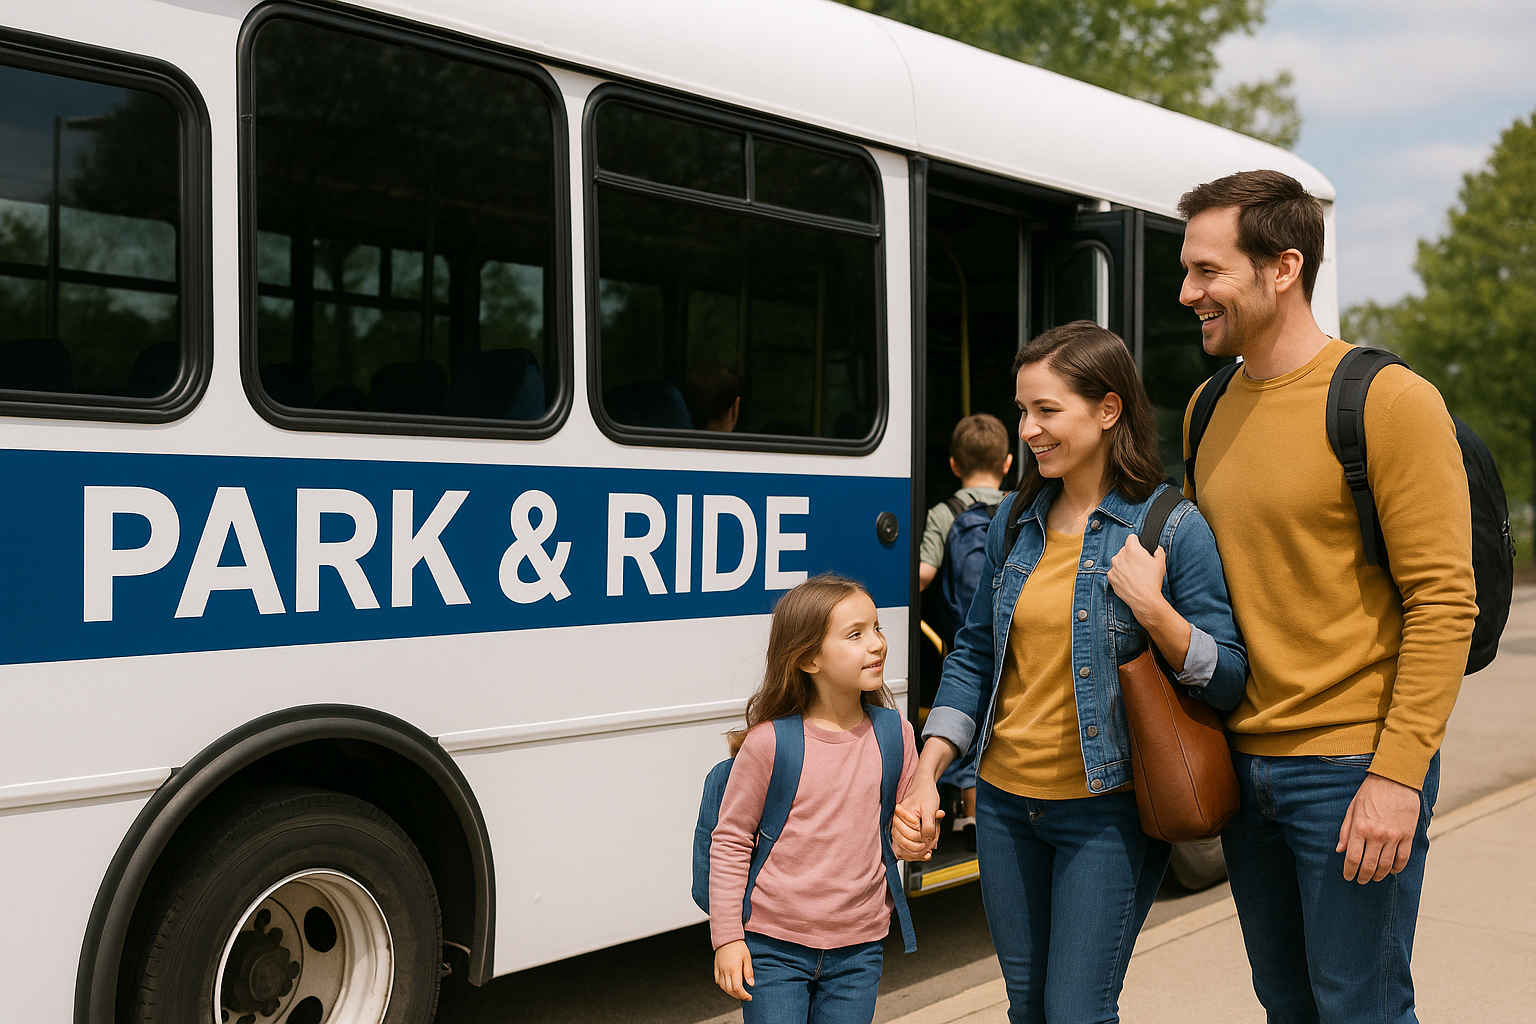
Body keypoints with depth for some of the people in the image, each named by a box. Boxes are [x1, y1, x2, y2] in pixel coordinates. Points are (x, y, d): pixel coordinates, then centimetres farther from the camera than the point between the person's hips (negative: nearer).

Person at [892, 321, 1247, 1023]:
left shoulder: (1172, 527, -10)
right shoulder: (1016, 521, 4)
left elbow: (1229, 682, -9)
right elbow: (975, 655, 10)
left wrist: (1151, 608, -24)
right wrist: (926, 777, 2)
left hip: (1107, 810, -5)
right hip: (1006, 801, 5)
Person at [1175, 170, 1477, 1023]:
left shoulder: (1388, 401, -12)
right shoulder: (1209, 410, 9)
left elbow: (1444, 601, -15)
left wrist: (1397, 774, -19)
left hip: (1349, 770, -6)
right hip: (1243, 761, 7)